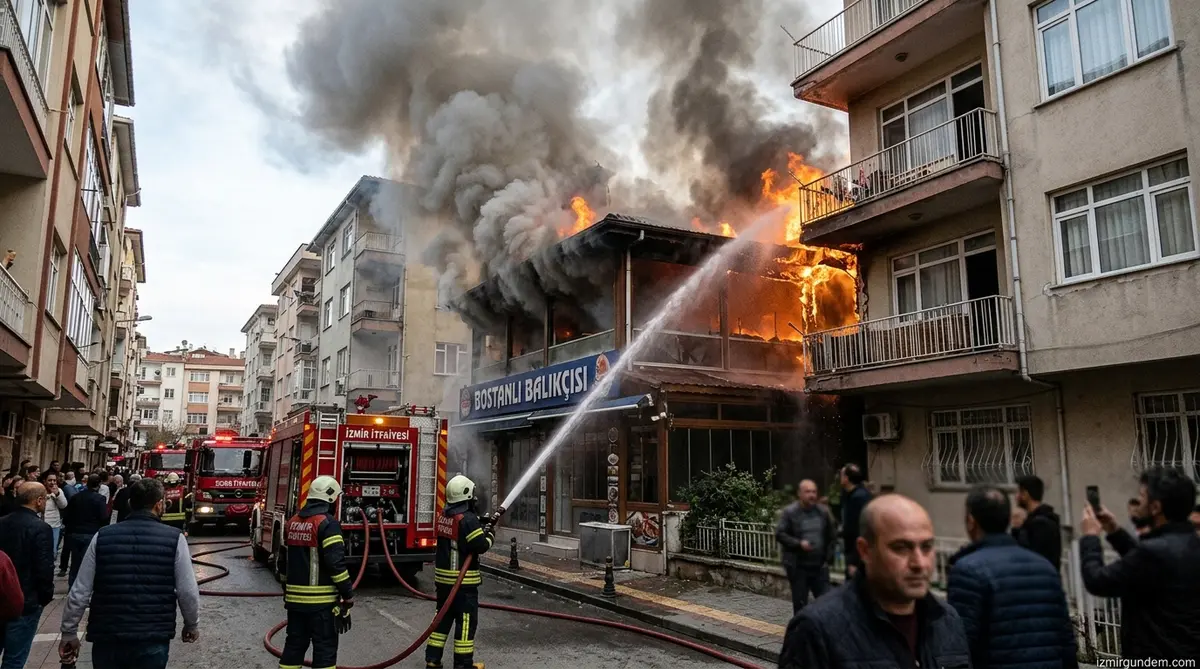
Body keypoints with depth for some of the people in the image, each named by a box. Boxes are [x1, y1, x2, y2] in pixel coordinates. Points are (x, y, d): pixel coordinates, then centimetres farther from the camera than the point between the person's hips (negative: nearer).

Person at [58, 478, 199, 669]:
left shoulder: (102, 536, 0)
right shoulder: (174, 539, -6)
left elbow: (80, 591, 2)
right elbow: (188, 592, -5)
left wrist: (69, 631, 14)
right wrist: (192, 625, 11)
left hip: (107, 637, 2)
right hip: (153, 639, -2)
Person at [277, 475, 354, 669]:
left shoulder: (293, 522, 10)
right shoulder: (327, 523, -16)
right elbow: (336, 563, -21)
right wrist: (348, 595, -14)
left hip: (295, 598, 8)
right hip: (321, 600, -7)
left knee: (294, 644, 16)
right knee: (324, 648, 0)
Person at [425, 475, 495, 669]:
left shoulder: (443, 516, 7)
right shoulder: (468, 519, -20)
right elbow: (481, 546, -20)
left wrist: (481, 526, 12)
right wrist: (490, 534, -1)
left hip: (443, 577, 8)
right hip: (463, 580, -8)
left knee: (443, 616, 17)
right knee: (466, 620, 1)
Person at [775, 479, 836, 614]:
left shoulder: (823, 512, 5)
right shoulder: (790, 512, -8)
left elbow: (832, 536, 14)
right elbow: (780, 534, -9)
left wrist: (828, 557, 6)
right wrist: (799, 543, -21)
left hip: (820, 566, 3)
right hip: (798, 567, -3)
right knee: (800, 603, 5)